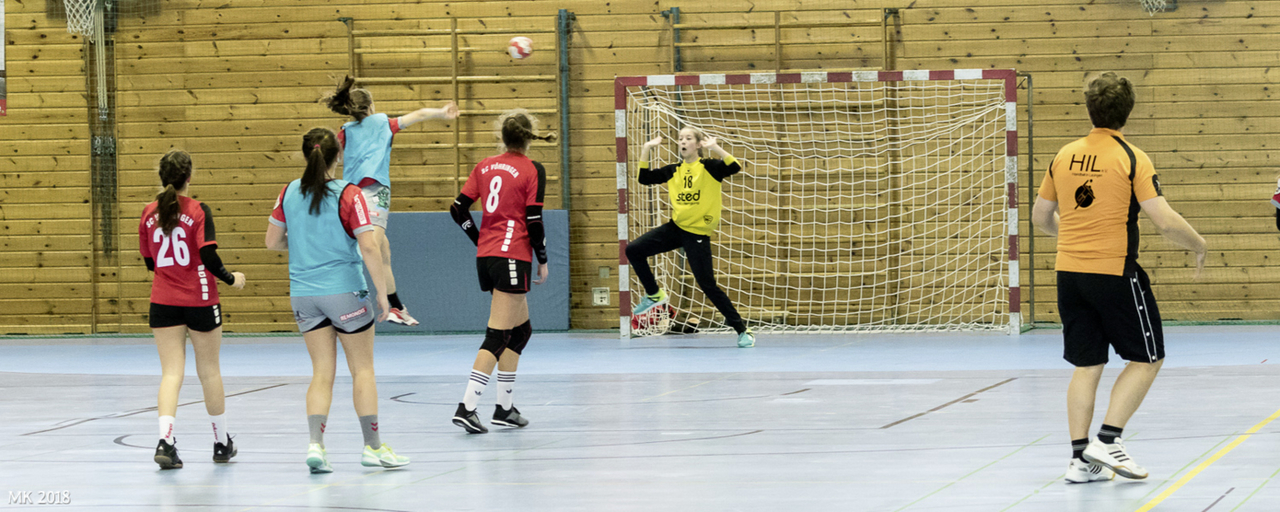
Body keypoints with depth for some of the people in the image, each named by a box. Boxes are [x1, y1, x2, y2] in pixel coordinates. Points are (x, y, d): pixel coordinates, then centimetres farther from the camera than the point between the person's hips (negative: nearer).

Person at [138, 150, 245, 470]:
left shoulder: (149, 213, 3)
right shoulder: (198, 211, -10)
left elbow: (149, 261, 10)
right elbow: (209, 257, -17)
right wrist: (232, 279, -2)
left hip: (163, 302, 3)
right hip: (200, 300, -3)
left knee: (171, 371, -1)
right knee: (209, 371, 12)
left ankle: (166, 440, -22)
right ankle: (222, 443, 26)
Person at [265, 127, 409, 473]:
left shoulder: (290, 193, 1)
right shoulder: (348, 195, -11)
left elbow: (273, 242, 7)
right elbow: (368, 247, -16)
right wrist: (382, 293, -9)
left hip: (304, 295, 4)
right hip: (344, 290, -4)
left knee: (322, 372, 8)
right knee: (362, 369, 8)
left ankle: (316, 443, -8)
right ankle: (372, 447, 12)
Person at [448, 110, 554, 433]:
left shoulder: (485, 167, 9)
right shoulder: (533, 171, -6)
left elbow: (458, 210, 7)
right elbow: (534, 221, -10)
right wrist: (543, 261, 1)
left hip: (485, 257, 7)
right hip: (513, 258, -7)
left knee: (521, 330, 19)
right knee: (497, 337, -8)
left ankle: (505, 408, 18)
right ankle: (466, 407, -17)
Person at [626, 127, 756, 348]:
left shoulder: (709, 167, -8)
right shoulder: (673, 171, 6)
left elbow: (735, 167, -23)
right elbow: (644, 178, 3)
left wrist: (714, 147, -28)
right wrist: (646, 149, -3)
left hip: (698, 234, -5)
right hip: (676, 228, 5)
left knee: (708, 286, -7)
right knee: (634, 250, -4)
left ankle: (742, 331, 3)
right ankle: (654, 294, 16)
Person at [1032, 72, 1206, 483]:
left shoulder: (1065, 156, 6)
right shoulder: (1131, 159, -10)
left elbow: (1040, 216, 16)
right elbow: (1165, 221, -15)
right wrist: (1198, 246, 3)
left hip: (1069, 272, 5)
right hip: (1114, 273, -5)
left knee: (1086, 366, 11)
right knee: (1147, 358, 8)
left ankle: (1080, 456, 6)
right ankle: (1108, 440, -3)